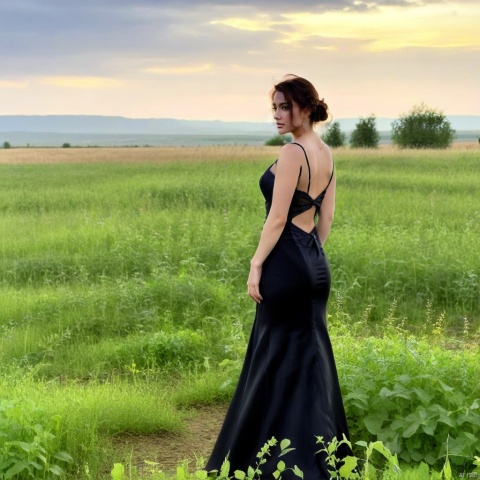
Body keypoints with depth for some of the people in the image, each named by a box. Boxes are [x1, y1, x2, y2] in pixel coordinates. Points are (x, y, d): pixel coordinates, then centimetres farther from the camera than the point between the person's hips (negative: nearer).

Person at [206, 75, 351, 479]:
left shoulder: (292, 153, -16)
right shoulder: (326, 153, 10)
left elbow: (277, 218, -18)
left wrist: (256, 266, -13)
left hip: (287, 261, -9)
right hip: (316, 262, 9)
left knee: (277, 357, 2)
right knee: (314, 355, 14)